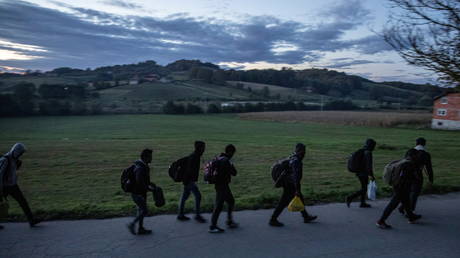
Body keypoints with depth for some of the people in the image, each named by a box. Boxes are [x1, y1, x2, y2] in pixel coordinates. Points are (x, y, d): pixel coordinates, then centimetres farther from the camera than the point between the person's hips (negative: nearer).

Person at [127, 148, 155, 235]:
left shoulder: (143, 166, 7)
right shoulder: (140, 168, -25)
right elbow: (139, 182, -33)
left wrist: (150, 183, 8)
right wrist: (149, 188, -22)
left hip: (140, 192, 10)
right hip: (138, 193, -10)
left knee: (141, 210, 16)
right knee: (144, 211, -2)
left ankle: (141, 229, 25)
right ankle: (132, 225, 8)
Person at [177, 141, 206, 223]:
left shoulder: (196, 156, 12)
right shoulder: (194, 157, -18)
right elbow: (190, 170, -24)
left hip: (187, 180, 10)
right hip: (190, 180, -10)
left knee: (185, 196, 13)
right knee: (198, 196, -7)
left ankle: (180, 215, 21)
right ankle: (197, 215, 0)